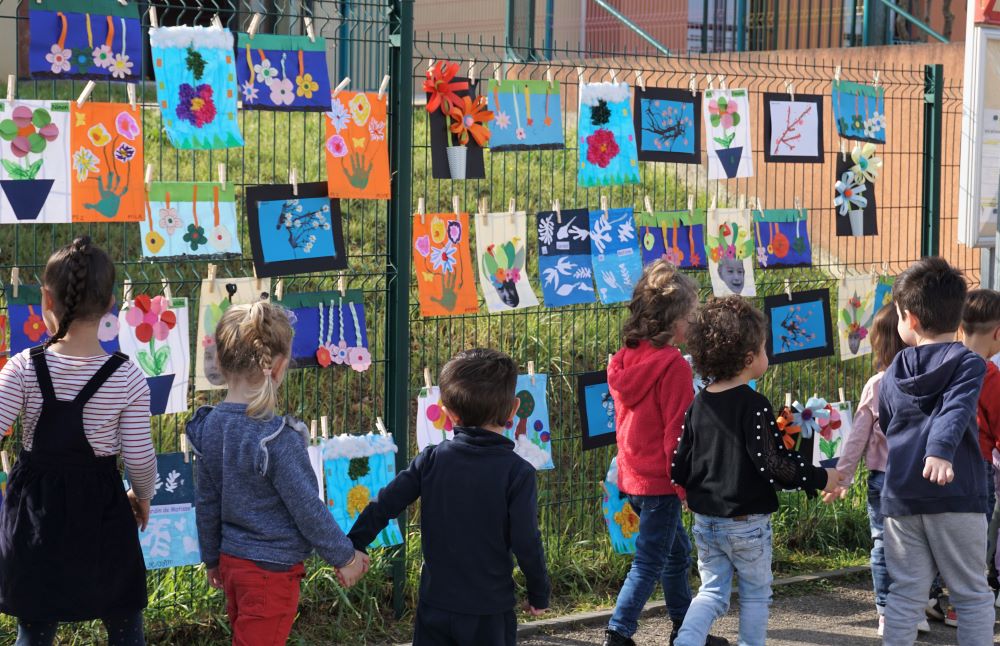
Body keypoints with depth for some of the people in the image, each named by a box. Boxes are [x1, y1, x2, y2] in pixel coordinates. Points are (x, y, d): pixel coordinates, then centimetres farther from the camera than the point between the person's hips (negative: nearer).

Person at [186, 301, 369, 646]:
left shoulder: (210, 427, -3)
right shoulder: (278, 439, -25)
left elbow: (206, 504, 7)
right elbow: (308, 509, -17)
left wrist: (212, 558, 21)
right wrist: (345, 557, -3)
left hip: (231, 563, 7)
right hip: (272, 572, -7)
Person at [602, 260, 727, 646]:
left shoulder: (624, 360, 6)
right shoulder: (673, 365, -18)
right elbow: (678, 429, -17)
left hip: (632, 476, 8)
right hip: (660, 479, -8)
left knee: (677, 551, 21)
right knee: (649, 563, -2)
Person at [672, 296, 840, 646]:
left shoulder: (698, 405, 3)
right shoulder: (754, 406, -17)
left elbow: (680, 465, 6)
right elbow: (773, 464, -20)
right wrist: (819, 478, -8)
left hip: (705, 521, 5)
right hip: (747, 522, -5)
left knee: (712, 592, 11)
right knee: (756, 594, 12)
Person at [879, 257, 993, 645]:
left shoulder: (894, 373, 12)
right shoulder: (967, 364, -3)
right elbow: (956, 411, -21)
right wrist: (941, 451, -36)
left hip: (900, 495, 4)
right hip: (955, 494, -4)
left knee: (905, 594, 9)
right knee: (972, 595, 5)